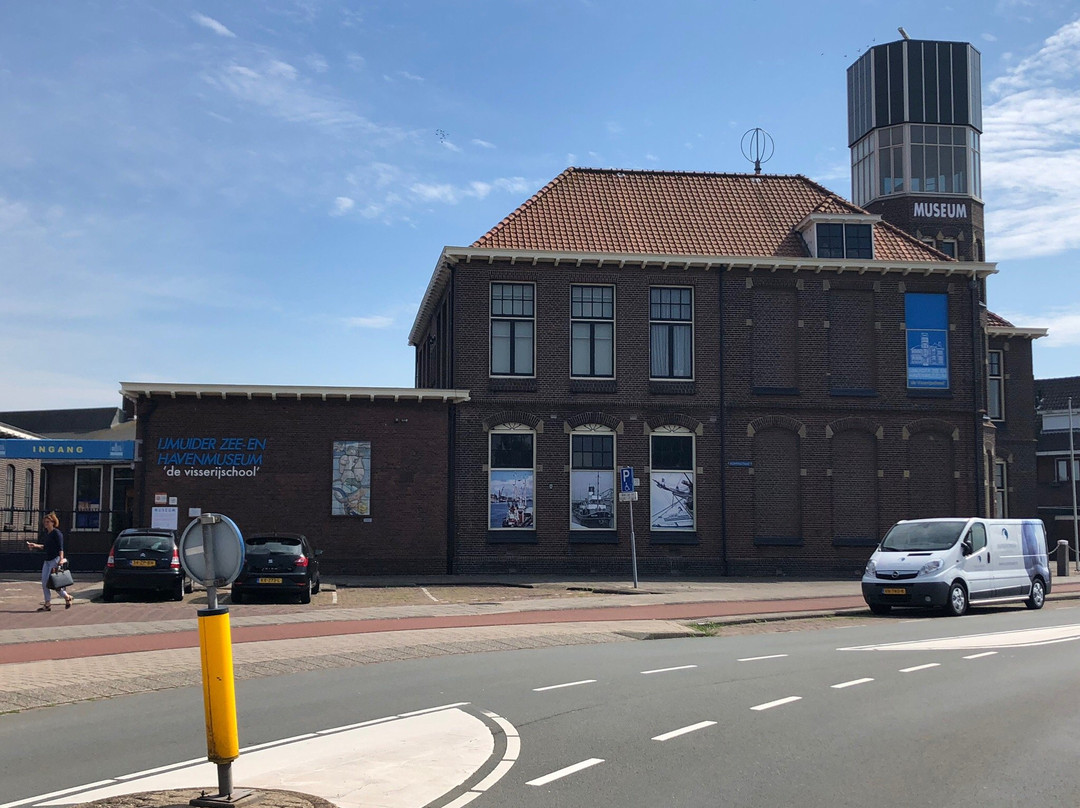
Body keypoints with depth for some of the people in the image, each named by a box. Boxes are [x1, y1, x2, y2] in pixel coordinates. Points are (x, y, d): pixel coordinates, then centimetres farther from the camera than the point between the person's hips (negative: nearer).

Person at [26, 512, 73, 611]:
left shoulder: (57, 533, -10)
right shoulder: (47, 533, 14)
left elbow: (60, 547, -17)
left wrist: (61, 558, -27)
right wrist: (35, 545, 17)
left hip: (55, 560, -9)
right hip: (47, 560, 9)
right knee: (44, 582, 3)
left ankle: (67, 597, 8)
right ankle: (47, 603, 9)